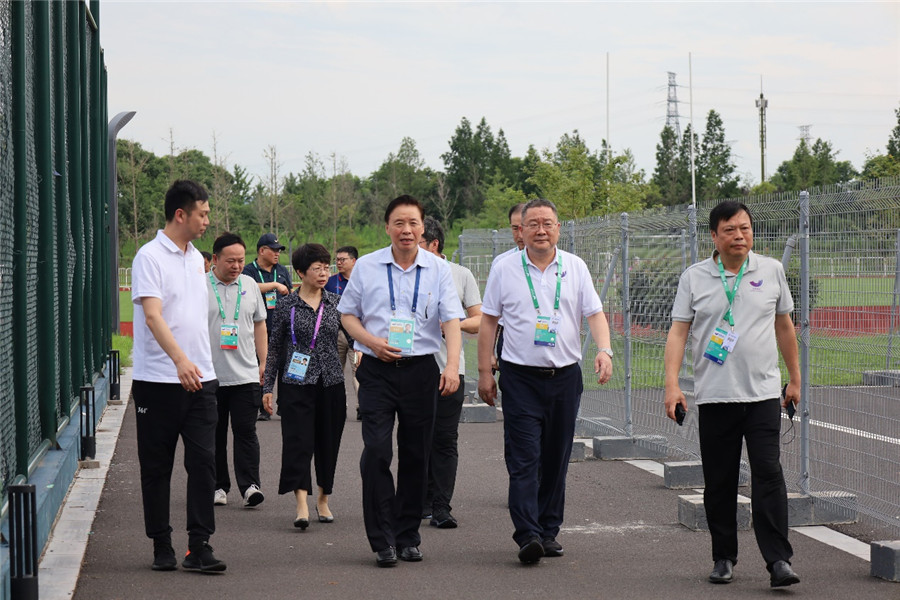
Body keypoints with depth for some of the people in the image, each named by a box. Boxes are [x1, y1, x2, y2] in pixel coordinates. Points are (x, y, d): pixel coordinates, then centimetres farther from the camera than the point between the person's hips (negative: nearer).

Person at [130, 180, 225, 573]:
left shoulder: (196, 258, 14)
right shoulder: (150, 256, -9)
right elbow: (152, 316, -21)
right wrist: (180, 360, -34)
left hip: (199, 378, 6)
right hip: (158, 379, -6)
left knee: (203, 460, -2)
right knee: (157, 467, 5)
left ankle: (199, 547, -1)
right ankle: (161, 546, 14)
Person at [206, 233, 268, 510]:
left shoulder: (249, 285, 10)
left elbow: (259, 325, 18)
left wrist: (263, 362, 13)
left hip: (246, 375, 2)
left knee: (246, 430, -4)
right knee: (214, 434, 6)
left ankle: (249, 485, -5)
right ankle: (218, 486, 14)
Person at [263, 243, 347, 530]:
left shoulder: (336, 302, 7)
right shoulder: (286, 305, 2)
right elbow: (274, 347, 5)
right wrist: (268, 387, 3)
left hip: (331, 382, 3)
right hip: (296, 383, -3)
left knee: (328, 441, 7)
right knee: (298, 441, -12)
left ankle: (323, 498, 22)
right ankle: (302, 505, -17)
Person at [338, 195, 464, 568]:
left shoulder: (438, 269, 5)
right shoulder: (366, 267, 5)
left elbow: (451, 319, -2)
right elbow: (347, 314, 11)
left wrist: (453, 365, -17)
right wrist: (372, 341, -8)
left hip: (421, 369, 1)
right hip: (377, 370, -1)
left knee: (416, 456, 5)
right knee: (377, 451, -11)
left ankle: (408, 536, 17)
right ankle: (382, 540, -6)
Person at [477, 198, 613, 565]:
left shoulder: (575, 268, 7)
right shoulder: (505, 269, 2)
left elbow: (594, 313, 4)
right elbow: (488, 321, 7)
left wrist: (604, 350, -14)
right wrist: (484, 373, 4)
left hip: (565, 377, 2)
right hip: (520, 378, -2)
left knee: (556, 459, 8)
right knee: (524, 459, -10)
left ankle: (549, 531, 17)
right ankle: (528, 535, -15)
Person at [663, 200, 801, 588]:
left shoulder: (772, 271, 7)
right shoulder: (694, 278, 3)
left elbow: (784, 326, 16)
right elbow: (678, 331, -1)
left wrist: (794, 378, 18)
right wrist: (672, 384, -11)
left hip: (763, 393, 0)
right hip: (714, 396, 0)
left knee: (768, 474, -10)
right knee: (719, 482, 6)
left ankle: (778, 559, -10)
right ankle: (723, 558, 18)